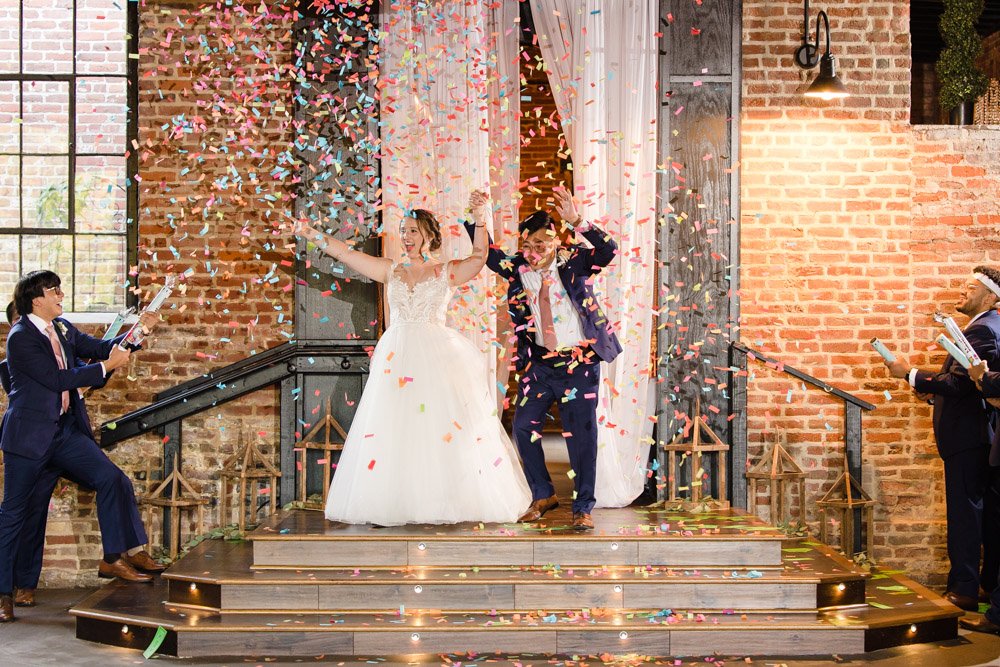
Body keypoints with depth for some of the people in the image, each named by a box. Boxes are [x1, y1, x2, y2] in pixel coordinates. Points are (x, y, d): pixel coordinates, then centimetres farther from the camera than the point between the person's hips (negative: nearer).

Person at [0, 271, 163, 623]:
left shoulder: (62, 328, 9)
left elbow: (98, 348, 13)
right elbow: (58, 379, -19)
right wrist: (106, 366, -17)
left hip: (66, 430, 7)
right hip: (29, 434, -7)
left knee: (111, 478, -7)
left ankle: (115, 557, 1)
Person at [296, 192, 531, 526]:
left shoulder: (446, 272, 6)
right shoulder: (390, 270, 13)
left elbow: (480, 257, -10)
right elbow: (345, 253, 10)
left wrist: (479, 218, -21)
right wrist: (312, 234, 3)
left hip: (437, 355, -2)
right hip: (397, 355, 3)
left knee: (444, 427, -5)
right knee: (393, 428, -2)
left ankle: (444, 503, 1)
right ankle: (397, 502, 3)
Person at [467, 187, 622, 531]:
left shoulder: (572, 262, -8)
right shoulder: (518, 268, 1)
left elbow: (607, 250, -22)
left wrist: (576, 221, -34)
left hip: (578, 363, -4)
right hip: (538, 363, 4)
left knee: (581, 434, -1)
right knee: (524, 427, 7)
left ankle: (583, 508, 9)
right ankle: (543, 496, 25)